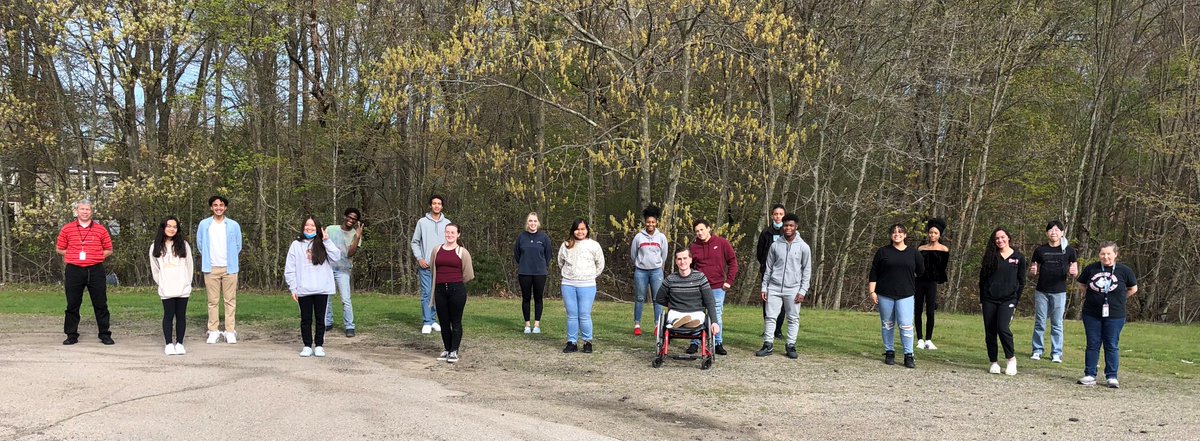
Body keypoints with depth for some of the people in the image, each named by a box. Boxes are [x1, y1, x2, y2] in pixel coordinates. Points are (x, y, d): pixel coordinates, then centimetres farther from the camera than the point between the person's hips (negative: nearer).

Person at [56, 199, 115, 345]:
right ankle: (72, 335, 15)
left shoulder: (100, 229, 6)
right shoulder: (67, 229, 6)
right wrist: (74, 255, 0)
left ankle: (105, 334, 9)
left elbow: (109, 250, 11)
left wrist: (95, 256, -1)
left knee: (101, 304, 2)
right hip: (74, 270, 0)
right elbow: (59, 249, 12)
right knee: (72, 305, 5)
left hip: (95, 270, 0)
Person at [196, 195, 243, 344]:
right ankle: (213, 331, 8)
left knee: (230, 300, 1)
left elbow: (238, 246, 10)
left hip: (229, 268, 0)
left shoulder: (234, 225, 1)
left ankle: (230, 332, 4)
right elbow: (200, 245, 11)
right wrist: (208, 259, 13)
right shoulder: (204, 224, 2)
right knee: (213, 301, 4)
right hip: (211, 269, 0)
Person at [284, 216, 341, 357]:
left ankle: (319, 346, 14)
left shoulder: (322, 244, 6)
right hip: (303, 290, 0)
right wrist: (292, 288, -3)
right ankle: (307, 346, 15)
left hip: (322, 289, 0)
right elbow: (290, 268, 2)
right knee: (306, 319, 6)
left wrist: (326, 241, -14)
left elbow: (336, 256, -9)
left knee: (320, 319, 6)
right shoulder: (296, 245, 4)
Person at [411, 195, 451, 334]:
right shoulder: (422, 222, 1)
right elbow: (415, 242, 4)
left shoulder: (447, 223, 6)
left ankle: (433, 320, 19)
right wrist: (419, 258, -6)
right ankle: (427, 322, 1)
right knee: (426, 294, -3)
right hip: (425, 265, -2)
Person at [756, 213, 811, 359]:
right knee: (770, 317, 1)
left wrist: (803, 291, -5)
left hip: (793, 289, -1)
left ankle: (791, 346, 13)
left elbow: (807, 271, 2)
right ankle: (768, 345, 8)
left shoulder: (803, 247, 0)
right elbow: (768, 268, 9)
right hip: (774, 288, 1)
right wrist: (764, 287, 6)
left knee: (793, 318, 4)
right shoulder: (775, 245, 4)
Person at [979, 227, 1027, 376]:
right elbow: (982, 279, 10)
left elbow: (1021, 282, 7)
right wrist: (981, 300, 5)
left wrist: (1016, 302, 2)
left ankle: (1011, 358, -1)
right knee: (990, 332, 2)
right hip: (989, 300, 3)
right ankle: (993, 362, 13)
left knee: (1003, 328, -19)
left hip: (1008, 300, -2)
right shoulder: (990, 256, 8)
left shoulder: (1018, 258, 5)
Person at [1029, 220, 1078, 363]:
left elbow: (1075, 272, 6)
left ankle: (1056, 353, 9)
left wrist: (1073, 272, -17)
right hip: (1041, 291, 1)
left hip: (1059, 292, -1)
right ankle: (1037, 351, 13)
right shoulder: (1040, 250, 6)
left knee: (1057, 324, 3)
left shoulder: (1068, 251, 2)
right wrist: (1033, 271, -11)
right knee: (1039, 323, 5)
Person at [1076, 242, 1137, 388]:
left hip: (1114, 315, -2)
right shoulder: (1091, 269, 0)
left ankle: (1111, 377, 11)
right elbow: (1081, 285, 15)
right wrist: (1090, 297, 9)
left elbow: (1133, 289, 10)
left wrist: (1119, 299, 10)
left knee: (1111, 346, 4)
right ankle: (1090, 375, 12)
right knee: (1092, 344, 6)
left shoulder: (1124, 271, -4)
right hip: (1092, 314, 2)